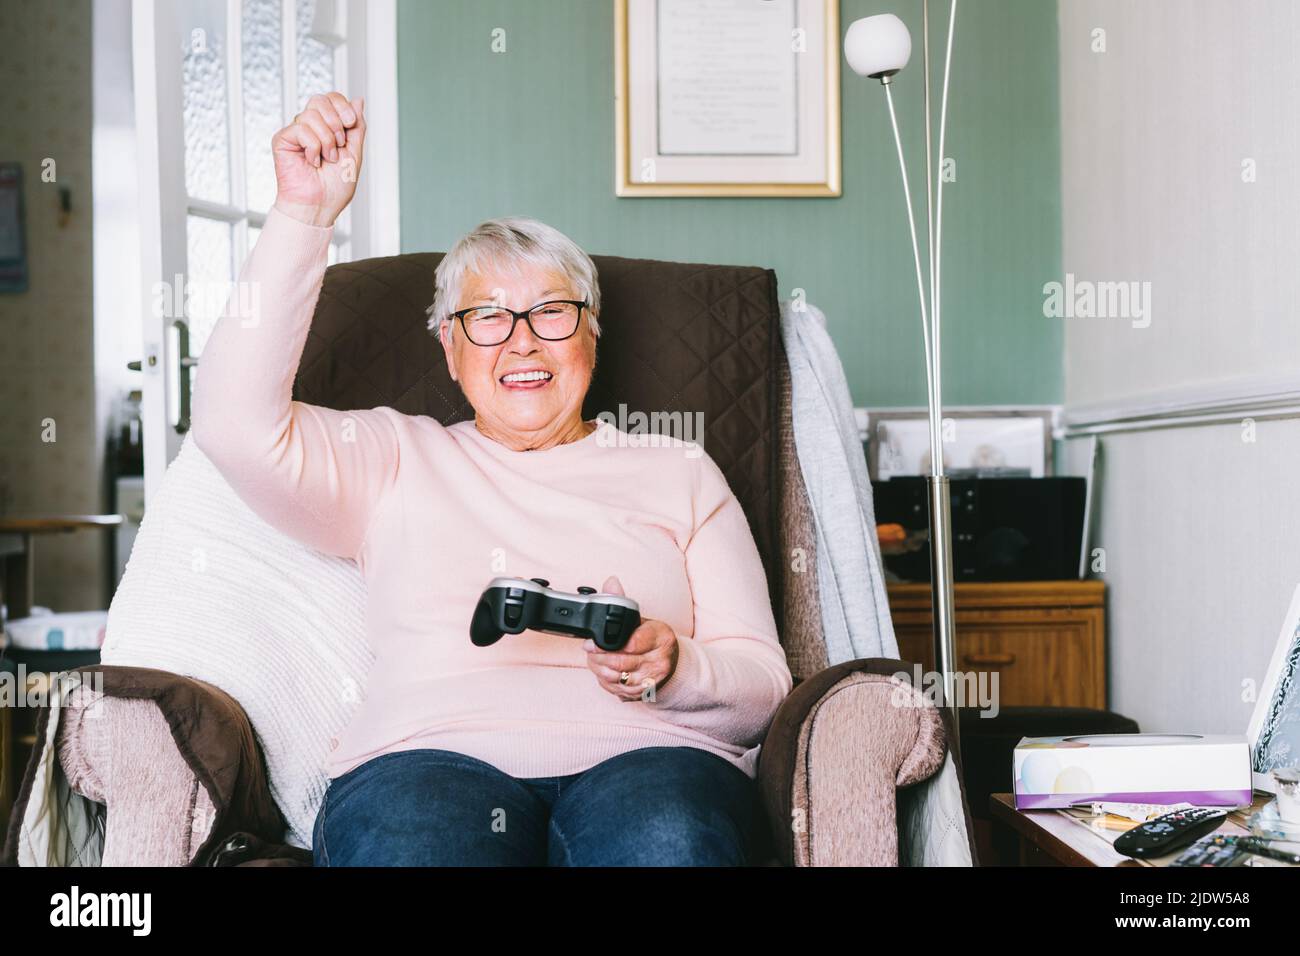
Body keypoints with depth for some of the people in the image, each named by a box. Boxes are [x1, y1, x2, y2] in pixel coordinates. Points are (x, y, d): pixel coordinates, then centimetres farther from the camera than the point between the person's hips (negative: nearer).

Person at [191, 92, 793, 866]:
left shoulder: (679, 473, 23)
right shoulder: (396, 459, 21)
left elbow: (763, 685, 15)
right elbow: (239, 424, 2)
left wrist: (673, 671, -9)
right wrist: (303, 215, -3)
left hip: (649, 752, 1)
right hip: (432, 751, 0)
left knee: (668, 844, -36)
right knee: (413, 842, -37)